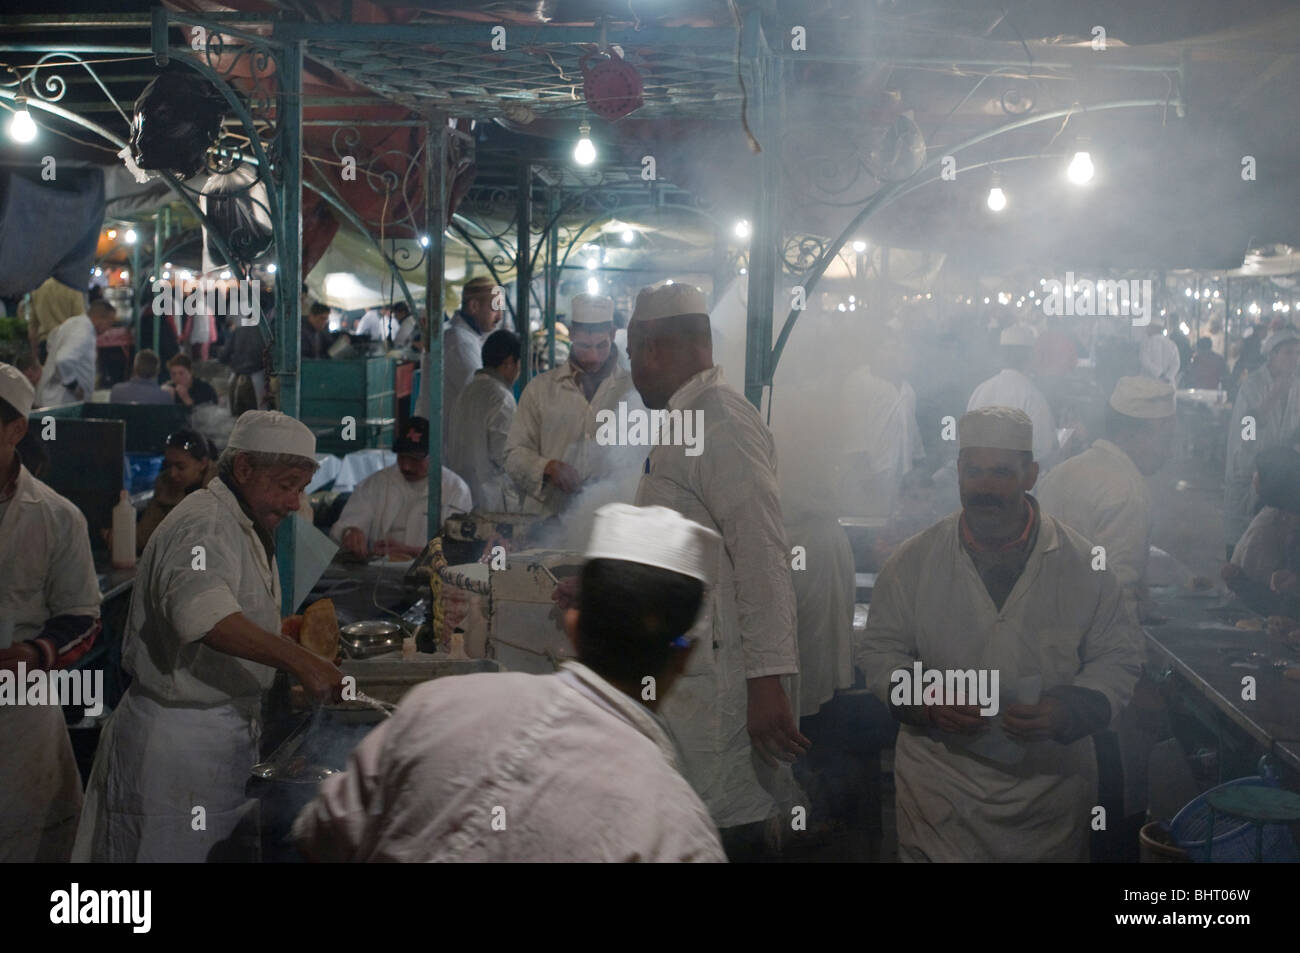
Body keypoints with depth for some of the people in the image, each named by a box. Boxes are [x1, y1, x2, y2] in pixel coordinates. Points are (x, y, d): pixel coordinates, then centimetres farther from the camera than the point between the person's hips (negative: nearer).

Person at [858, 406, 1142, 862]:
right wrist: (922, 700, -15)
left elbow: (1117, 657, 2)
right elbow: (880, 650, 5)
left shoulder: (1082, 564, -3)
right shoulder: (912, 561, -1)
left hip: (1050, 788, 0)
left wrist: (1069, 712, -16)